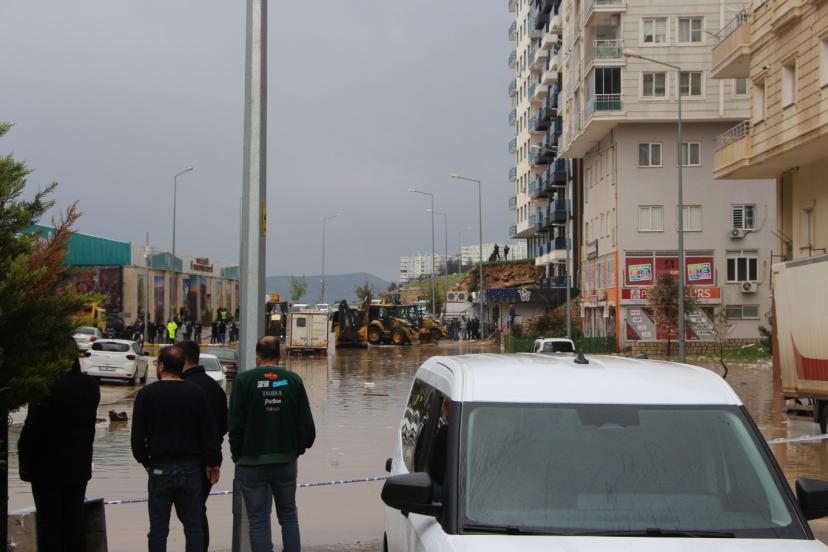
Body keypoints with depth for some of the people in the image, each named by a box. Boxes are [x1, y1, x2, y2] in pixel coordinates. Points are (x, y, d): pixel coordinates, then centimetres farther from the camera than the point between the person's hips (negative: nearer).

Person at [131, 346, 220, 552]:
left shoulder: (147, 394, -4)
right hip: (191, 469, 2)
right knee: (194, 527, 7)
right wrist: (213, 463, 10)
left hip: (159, 469, -1)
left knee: (158, 529, 5)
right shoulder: (196, 393, 1)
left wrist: (145, 460, 11)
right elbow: (209, 432, 1)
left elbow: (137, 436, -4)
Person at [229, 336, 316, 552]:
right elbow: (307, 423, 1)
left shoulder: (244, 380, -6)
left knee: (258, 520, 5)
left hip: (252, 461, -2)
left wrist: (237, 454, 6)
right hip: (286, 459, 2)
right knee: (289, 516, 17)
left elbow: (235, 423, -8)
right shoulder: (293, 380, 0)